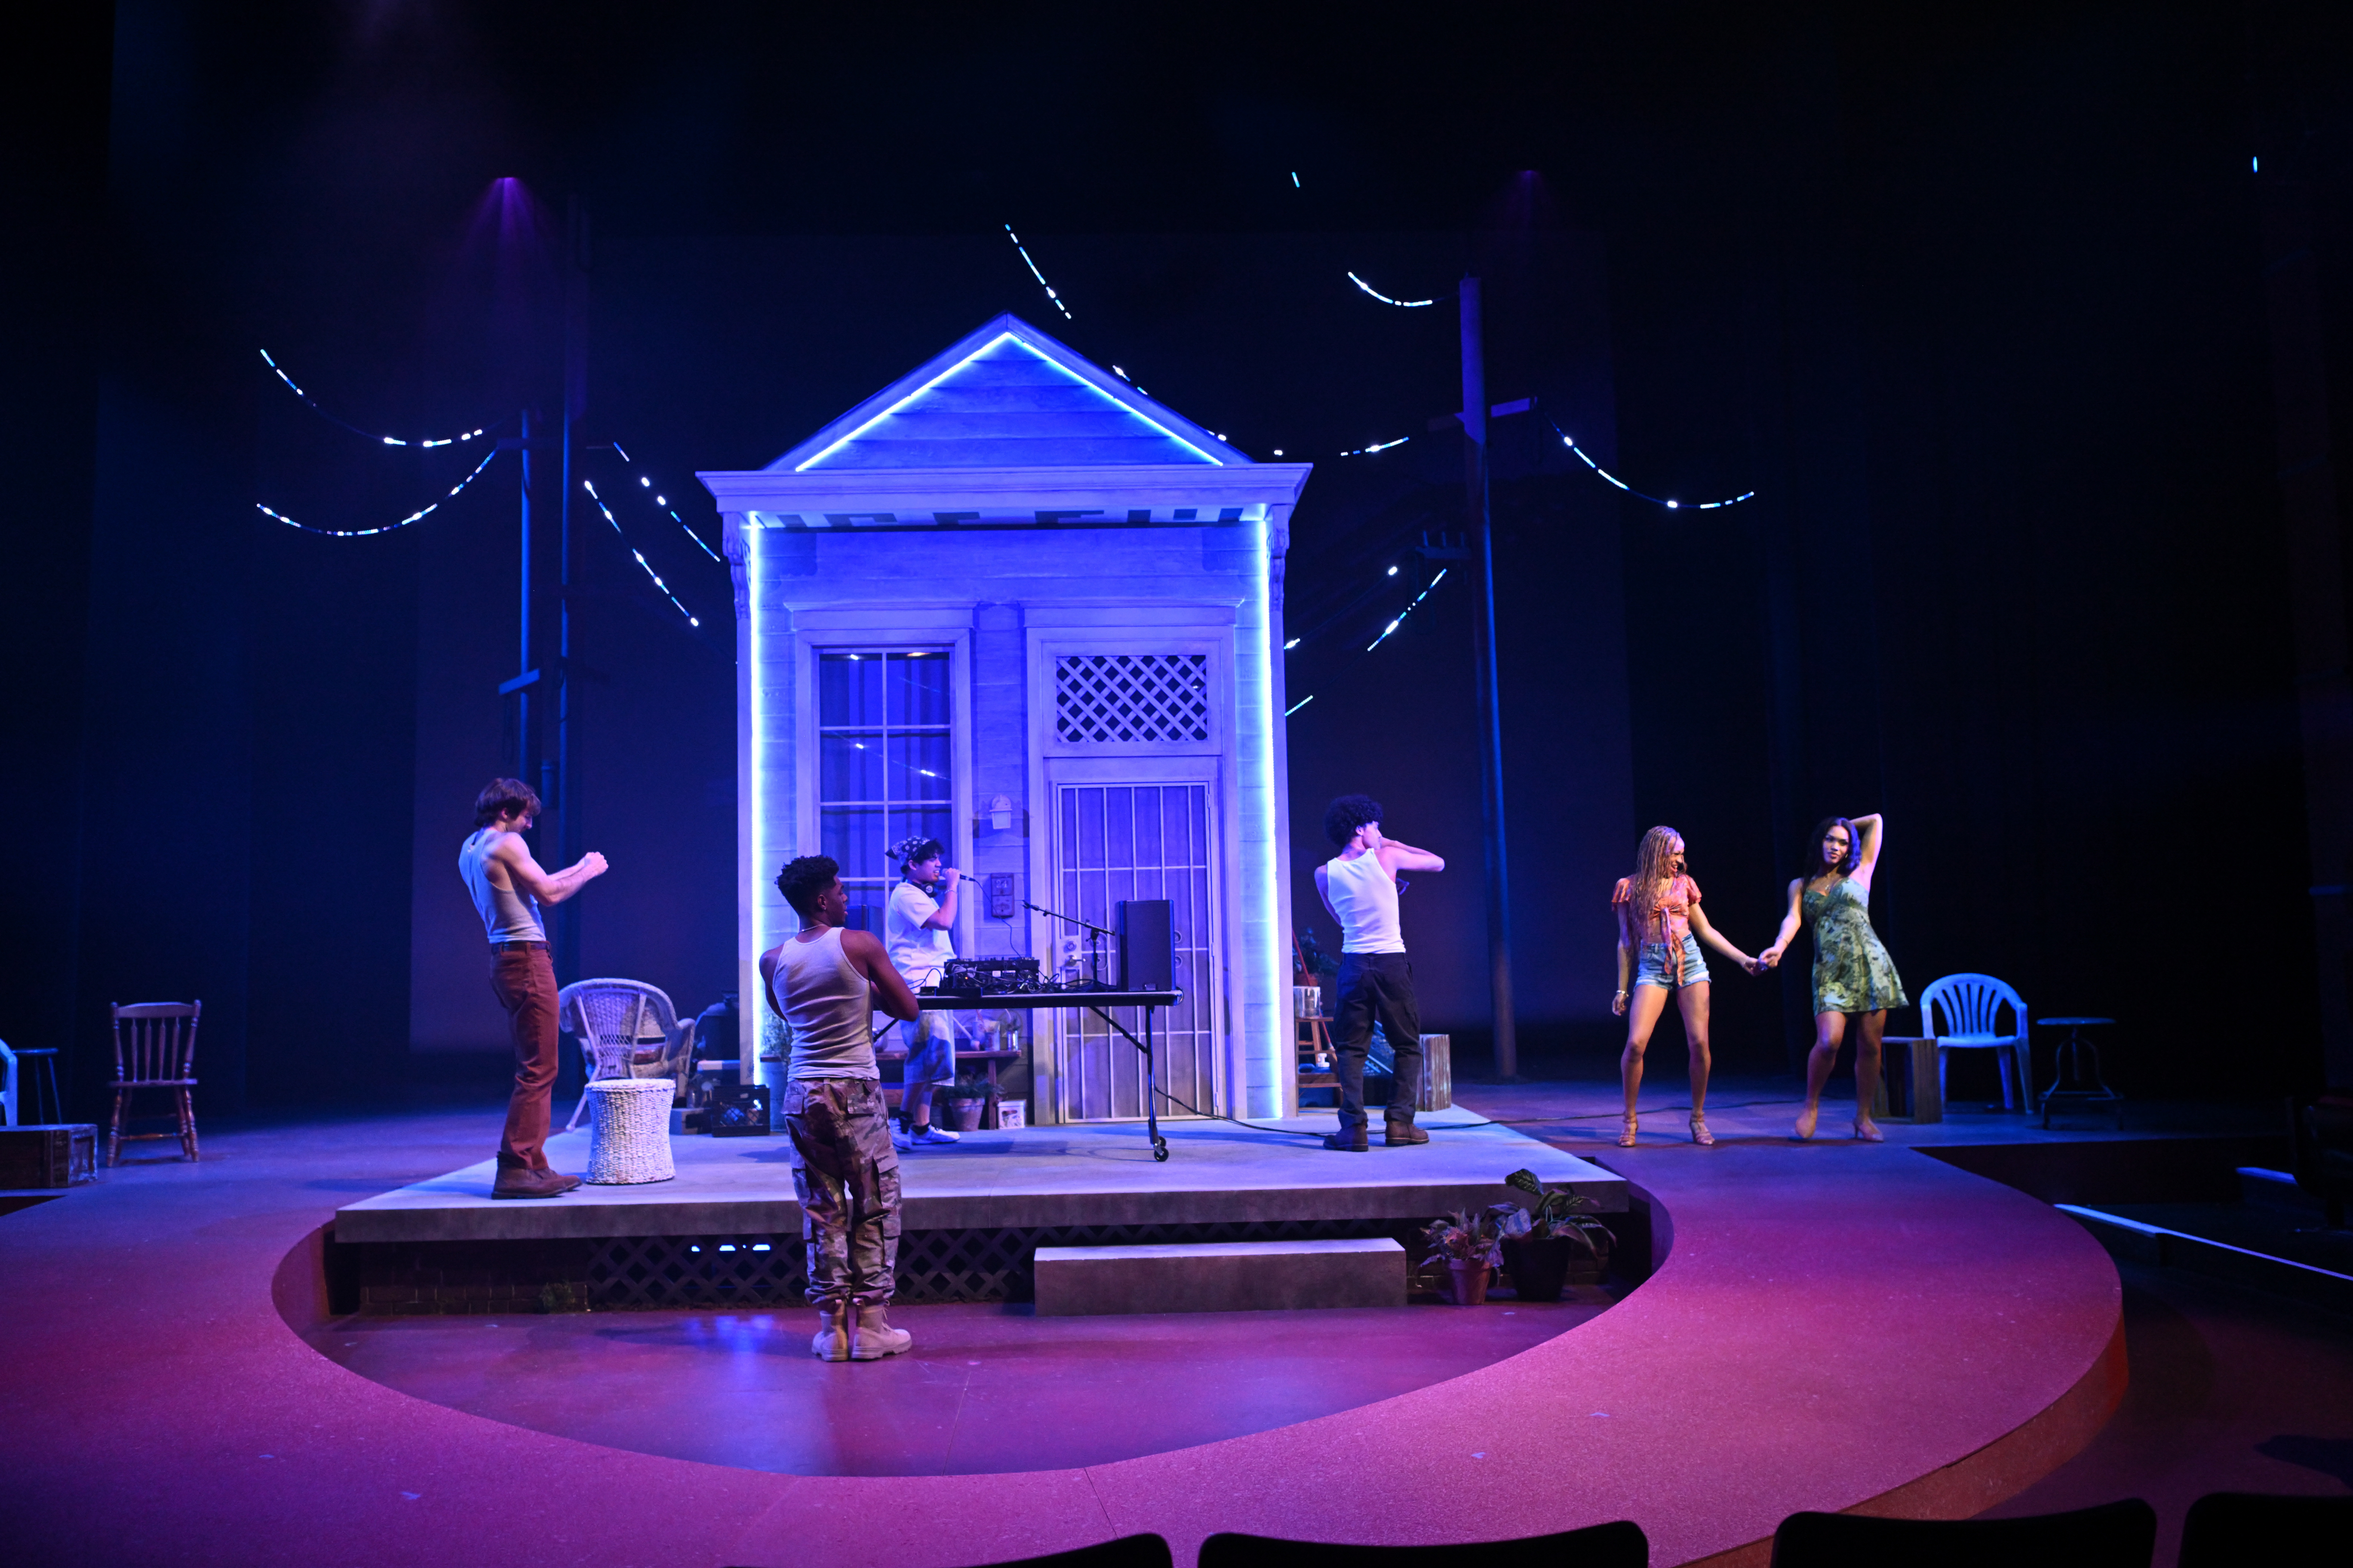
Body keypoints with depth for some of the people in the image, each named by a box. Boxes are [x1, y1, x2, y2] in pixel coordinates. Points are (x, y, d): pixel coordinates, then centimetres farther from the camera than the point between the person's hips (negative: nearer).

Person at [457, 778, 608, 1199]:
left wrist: (578, 867, 25)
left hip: (504, 960, 10)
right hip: (526, 959, -10)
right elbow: (549, 893, -11)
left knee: (535, 1069, 14)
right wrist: (589, 872, 5)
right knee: (538, 1069, -8)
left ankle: (534, 1165, 16)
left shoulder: (470, 849, 17)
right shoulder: (507, 844, -11)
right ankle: (514, 1169, -9)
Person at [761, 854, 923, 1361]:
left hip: (801, 1093, 4)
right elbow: (908, 1008, 0)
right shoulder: (859, 944, -7)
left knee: (822, 1211, 10)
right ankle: (871, 1326, 7)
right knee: (876, 1208, 6)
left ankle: (833, 1328, 11)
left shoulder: (773, 961, 4)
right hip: (855, 1091, -4)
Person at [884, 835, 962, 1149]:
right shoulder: (906, 894, -9)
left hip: (933, 982, 11)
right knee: (930, 1050, -17)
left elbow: (941, 930, 23)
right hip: (919, 982, -11)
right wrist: (952, 886, -9)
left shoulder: (922, 895, 24)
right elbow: (944, 922, -19)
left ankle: (922, 1126, 10)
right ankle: (903, 1123, -15)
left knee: (928, 1054, 8)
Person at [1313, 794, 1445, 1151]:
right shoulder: (1386, 857, -4)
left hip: (1353, 964, 2)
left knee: (1350, 1048, 6)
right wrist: (1394, 845, 18)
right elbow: (1438, 863, 11)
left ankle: (1354, 1127, -2)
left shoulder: (1325, 874, 3)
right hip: (1392, 963, -2)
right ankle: (1400, 1123, 5)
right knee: (1407, 1046, 10)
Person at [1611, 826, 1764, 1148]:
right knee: (1635, 1043, -14)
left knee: (1699, 1043, -5)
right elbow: (1626, 941, 9)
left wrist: (1743, 959, 10)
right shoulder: (1629, 887, 5)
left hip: (1689, 961, 2)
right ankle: (1629, 1119, 4)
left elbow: (1706, 931, 17)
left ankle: (1698, 1118, 12)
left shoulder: (1684, 884, 11)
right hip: (1652, 966, -2)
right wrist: (1622, 989, 8)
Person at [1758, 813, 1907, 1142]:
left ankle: (1863, 1117, 13)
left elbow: (1876, 820, 16)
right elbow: (1793, 918, -3)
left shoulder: (1859, 873, 13)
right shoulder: (1801, 885, 15)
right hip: (1829, 971, 0)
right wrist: (1779, 946, -21)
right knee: (1828, 1041, -17)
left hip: (1870, 965, 0)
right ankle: (1811, 1105, 6)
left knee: (1869, 1044, -1)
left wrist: (1849, 828, 28)